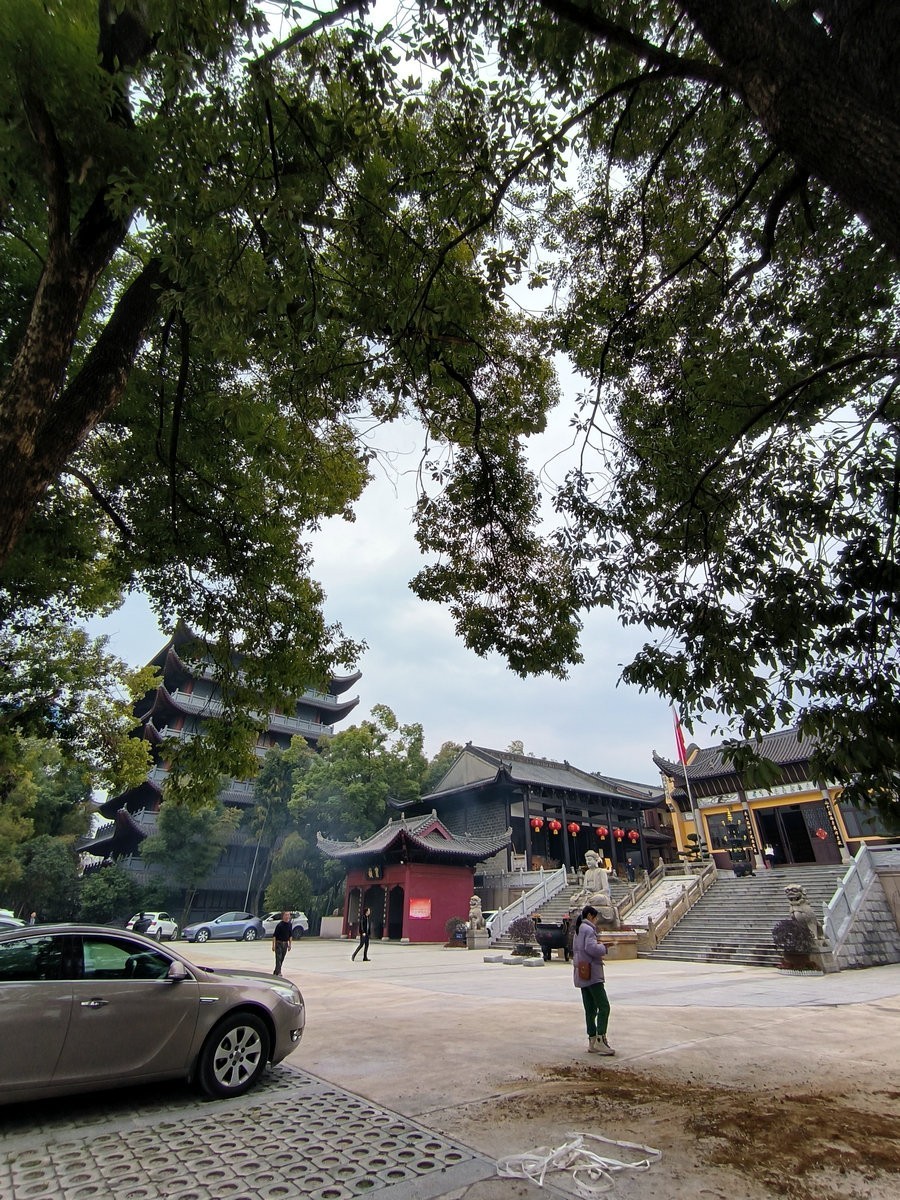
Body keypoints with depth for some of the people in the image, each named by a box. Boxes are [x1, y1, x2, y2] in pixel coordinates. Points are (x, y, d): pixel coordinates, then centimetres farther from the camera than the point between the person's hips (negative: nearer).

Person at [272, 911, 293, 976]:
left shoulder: (290, 924, 4)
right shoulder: (280, 925, -14)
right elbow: (274, 935, -11)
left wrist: (289, 944, 11)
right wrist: (273, 945, -13)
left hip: (285, 944, 5)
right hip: (278, 943, -5)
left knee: (282, 959, 11)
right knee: (278, 958, -10)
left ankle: (275, 971, 24)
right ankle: (278, 972, -8)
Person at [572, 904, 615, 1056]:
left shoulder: (578, 930, 17)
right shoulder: (588, 929, -12)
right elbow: (591, 947, -26)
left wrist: (599, 955, 12)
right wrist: (603, 947, -6)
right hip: (592, 974, -9)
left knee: (590, 1009, 12)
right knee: (604, 1006, -6)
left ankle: (592, 1042, 14)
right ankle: (600, 1039, -8)